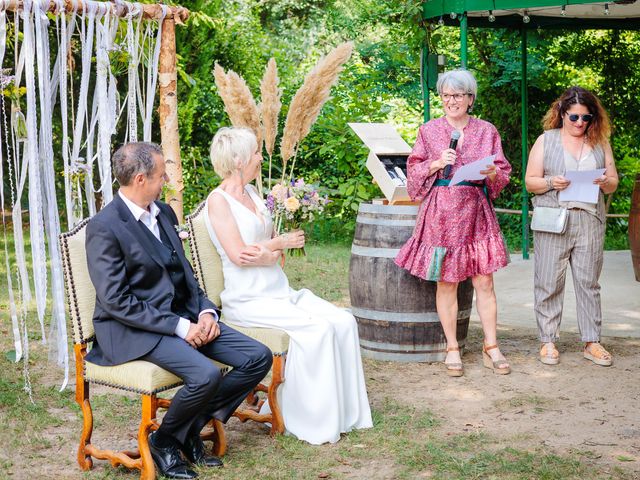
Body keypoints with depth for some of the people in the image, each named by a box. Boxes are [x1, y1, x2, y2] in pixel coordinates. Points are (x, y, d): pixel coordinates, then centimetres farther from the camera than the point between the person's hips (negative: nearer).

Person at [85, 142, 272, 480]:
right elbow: (116, 301, -19)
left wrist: (206, 311, -1)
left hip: (184, 315, 8)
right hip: (134, 329, -8)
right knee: (206, 375, -30)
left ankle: (191, 429, 8)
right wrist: (179, 327, -20)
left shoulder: (164, 212, 11)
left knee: (258, 358, -5)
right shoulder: (104, 227, -15)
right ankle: (164, 440, -1)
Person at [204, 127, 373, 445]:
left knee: (343, 321, -11)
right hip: (248, 300, -8)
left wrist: (267, 253, -12)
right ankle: (311, 421, -13)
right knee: (317, 327, -25)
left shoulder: (251, 192, 15)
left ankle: (342, 412, -5)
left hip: (279, 291, 8)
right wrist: (281, 243, -3)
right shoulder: (219, 200, -8)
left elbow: (274, 244, 12)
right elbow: (237, 255, -16)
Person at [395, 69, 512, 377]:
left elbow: (503, 173, 11)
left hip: (477, 212, 1)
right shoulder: (429, 131, 6)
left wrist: (492, 173, -11)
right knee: (446, 282, 2)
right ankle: (452, 349, 13)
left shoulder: (487, 131, 10)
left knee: (484, 282, 1)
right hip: (441, 212, -1)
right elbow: (414, 170, 6)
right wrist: (437, 164, -11)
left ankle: (491, 348, 11)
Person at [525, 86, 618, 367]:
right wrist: (550, 182, -14)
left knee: (589, 282, 3)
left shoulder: (600, 142, 14)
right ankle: (548, 341, 8)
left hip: (589, 221, 2)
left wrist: (605, 182, -9)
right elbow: (530, 182, 5)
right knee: (549, 283, -1)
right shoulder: (546, 141, 8)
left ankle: (592, 342, 9)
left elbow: (613, 183, 14)